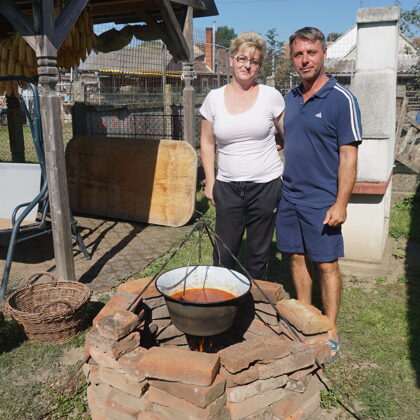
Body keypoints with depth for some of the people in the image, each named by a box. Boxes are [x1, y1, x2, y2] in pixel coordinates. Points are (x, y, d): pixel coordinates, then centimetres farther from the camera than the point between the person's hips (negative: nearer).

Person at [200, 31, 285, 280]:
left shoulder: (271, 96, -1)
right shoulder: (214, 98, 4)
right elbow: (207, 142, 11)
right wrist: (210, 181, 6)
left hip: (266, 186, -1)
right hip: (227, 187, 2)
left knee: (258, 254, 10)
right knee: (224, 253, 5)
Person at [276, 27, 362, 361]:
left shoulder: (341, 99, -9)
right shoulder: (290, 98, 10)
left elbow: (349, 155, -11)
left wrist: (340, 204, -16)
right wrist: (280, 186, 11)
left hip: (322, 201, -6)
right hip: (290, 197, 6)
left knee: (326, 264, 3)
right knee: (298, 258, 13)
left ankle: (331, 332, 17)